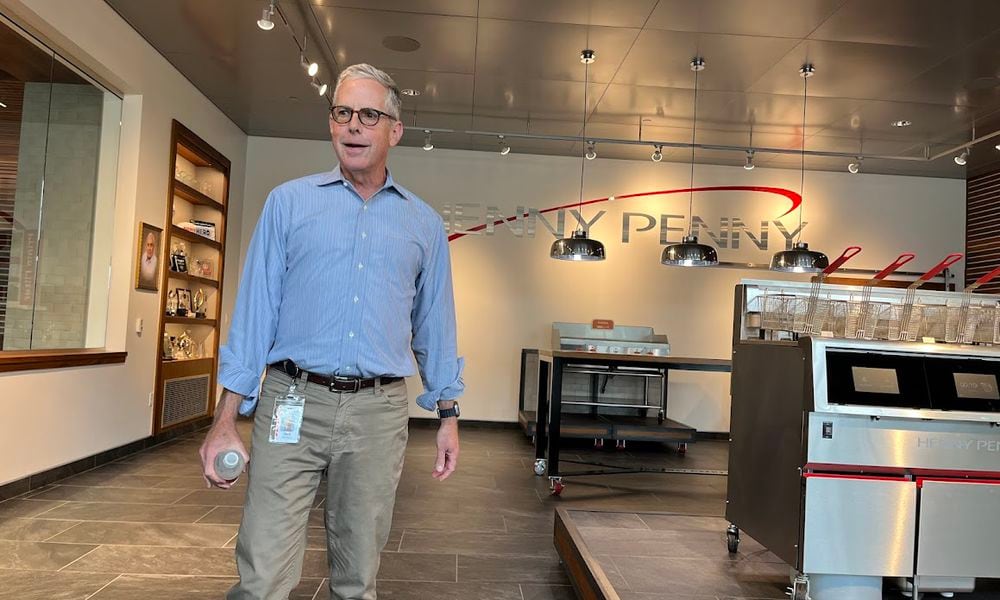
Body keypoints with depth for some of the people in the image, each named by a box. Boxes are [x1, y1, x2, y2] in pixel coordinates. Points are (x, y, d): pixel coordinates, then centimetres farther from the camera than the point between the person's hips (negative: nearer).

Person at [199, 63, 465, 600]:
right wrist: (225, 420, -2)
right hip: (293, 401, -1)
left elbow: (435, 328, 13)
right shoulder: (289, 202, 6)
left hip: (378, 414, 2)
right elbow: (254, 311, 3)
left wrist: (448, 415, 9)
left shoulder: (424, 224, 11)